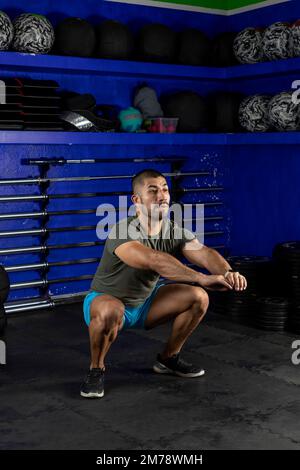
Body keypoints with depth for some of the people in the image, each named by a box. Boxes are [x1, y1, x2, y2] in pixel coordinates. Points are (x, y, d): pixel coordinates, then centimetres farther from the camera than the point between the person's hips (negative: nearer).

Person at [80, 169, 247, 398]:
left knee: (198, 297, -10)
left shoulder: (176, 231, -12)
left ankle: (169, 358, 11)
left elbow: (205, 253, -29)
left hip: (144, 303, 6)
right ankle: (96, 369, -12)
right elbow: (156, 262, -50)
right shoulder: (123, 233, -32)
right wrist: (202, 278, -57)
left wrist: (228, 273, -50)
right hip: (107, 301, -6)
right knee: (109, 312, -42)